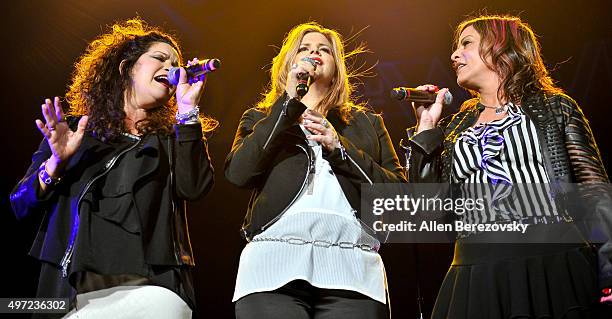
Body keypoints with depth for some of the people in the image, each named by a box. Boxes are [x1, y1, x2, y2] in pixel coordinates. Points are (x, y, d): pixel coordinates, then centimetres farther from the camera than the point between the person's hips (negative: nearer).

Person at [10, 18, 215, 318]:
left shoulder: (171, 139, 16)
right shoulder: (71, 129, 15)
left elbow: (193, 188, -5)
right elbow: (21, 205, 11)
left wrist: (187, 109, -3)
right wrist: (56, 162, -7)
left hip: (152, 287, 1)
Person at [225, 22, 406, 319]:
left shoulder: (366, 122, 21)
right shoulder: (261, 119, 20)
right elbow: (239, 174, 0)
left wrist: (339, 146, -1)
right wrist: (289, 102, -1)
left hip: (352, 264, 1)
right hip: (273, 260, 0)